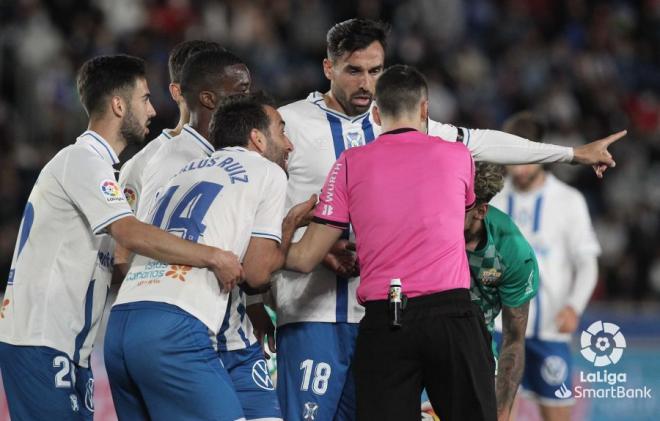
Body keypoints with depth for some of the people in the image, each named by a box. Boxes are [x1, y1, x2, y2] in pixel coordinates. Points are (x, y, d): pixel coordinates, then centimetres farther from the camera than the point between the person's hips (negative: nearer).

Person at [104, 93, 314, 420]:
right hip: (176, 329, -8)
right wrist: (292, 222, 21)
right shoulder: (268, 173, 9)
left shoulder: (187, 171, 29)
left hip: (117, 324, 8)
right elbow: (257, 272, 4)